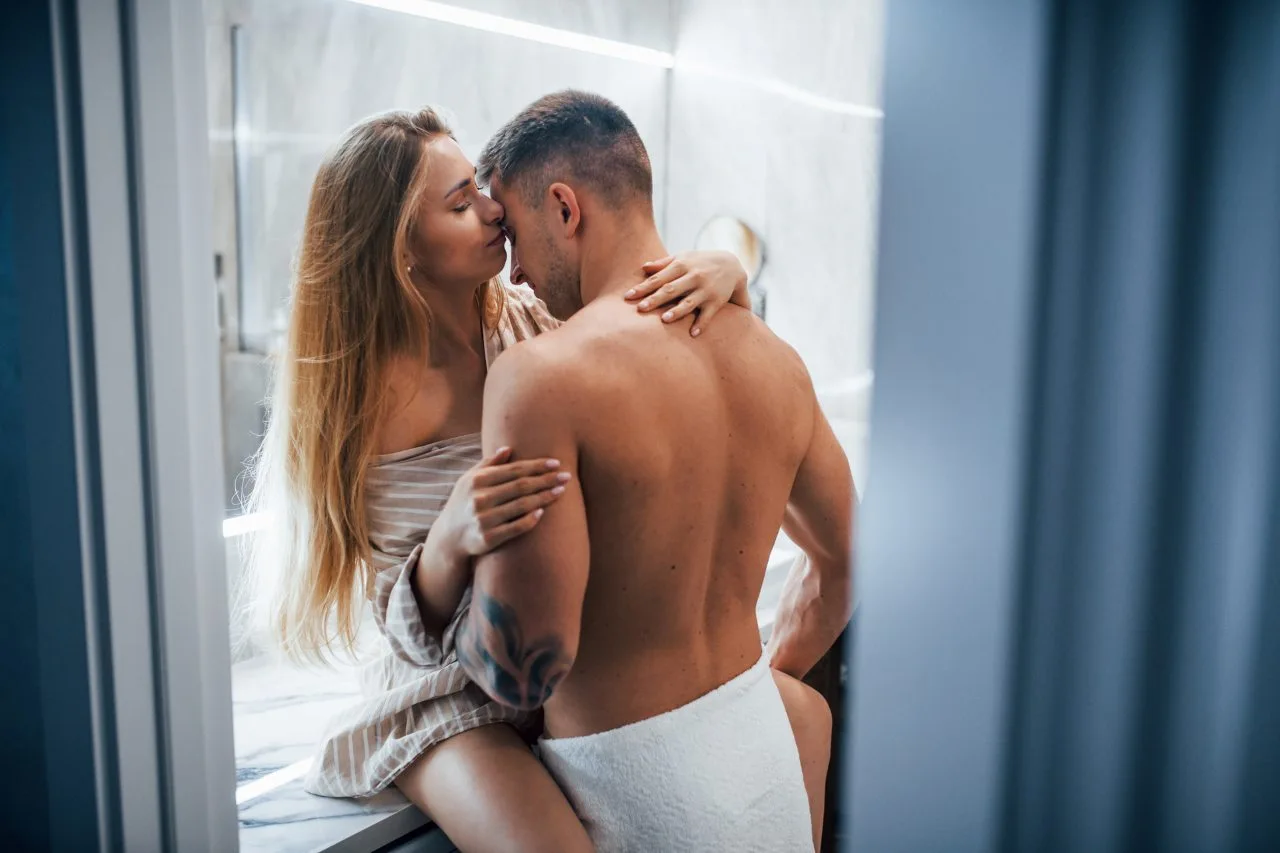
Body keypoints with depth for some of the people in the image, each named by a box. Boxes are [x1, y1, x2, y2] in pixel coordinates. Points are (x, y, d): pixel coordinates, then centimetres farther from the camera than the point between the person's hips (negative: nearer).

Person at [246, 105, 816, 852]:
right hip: (458, 698, -4)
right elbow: (418, 635, -13)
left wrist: (726, 272, -19)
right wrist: (450, 542, -35)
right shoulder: (373, 403, -14)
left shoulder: (534, 321, -4)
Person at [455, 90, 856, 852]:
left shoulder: (541, 375, -21)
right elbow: (843, 560, 13)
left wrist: (440, 598, -2)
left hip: (638, 786, -6)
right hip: (764, 743, 6)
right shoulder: (776, 359, -1)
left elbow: (524, 671, -23)